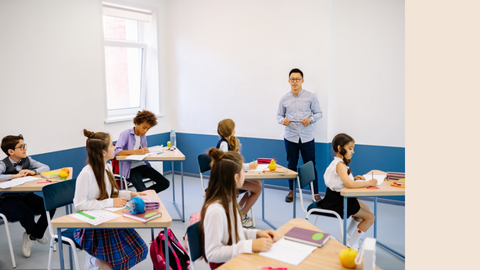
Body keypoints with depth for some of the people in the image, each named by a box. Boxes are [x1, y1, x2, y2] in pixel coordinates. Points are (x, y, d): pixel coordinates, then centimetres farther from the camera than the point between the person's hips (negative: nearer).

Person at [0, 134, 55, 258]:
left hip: (27, 195, 5)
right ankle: (38, 234, 8)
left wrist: (33, 172, -15)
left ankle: (32, 237, 6)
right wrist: (15, 176, -29)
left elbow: (46, 167, 3)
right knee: (27, 214, -32)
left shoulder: (27, 160, 4)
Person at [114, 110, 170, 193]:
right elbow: (116, 151, -23)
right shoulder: (126, 134, -9)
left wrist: (145, 151, -7)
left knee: (165, 183, -6)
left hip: (143, 165, 7)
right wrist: (136, 152, -33)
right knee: (142, 190, -30)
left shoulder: (143, 136, 14)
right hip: (131, 168, -7)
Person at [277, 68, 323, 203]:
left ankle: (315, 193, 14)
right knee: (291, 165, 11)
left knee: (310, 166, 2)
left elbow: (318, 113, 5)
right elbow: (279, 115, 12)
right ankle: (291, 191, 26)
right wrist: (282, 120, -11)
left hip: (307, 137, -1)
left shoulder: (311, 97, 0)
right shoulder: (284, 99, 5)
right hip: (290, 137, 2)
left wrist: (310, 120, -15)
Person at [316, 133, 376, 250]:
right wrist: (369, 183, -29)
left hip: (342, 197, 11)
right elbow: (349, 184, -39)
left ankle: (347, 235, 32)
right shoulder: (339, 164, -25)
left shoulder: (340, 162, 7)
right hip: (336, 202, -10)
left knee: (366, 209, 26)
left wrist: (353, 178, -5)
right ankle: (351, 244, 7)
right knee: (370, 217, -4)